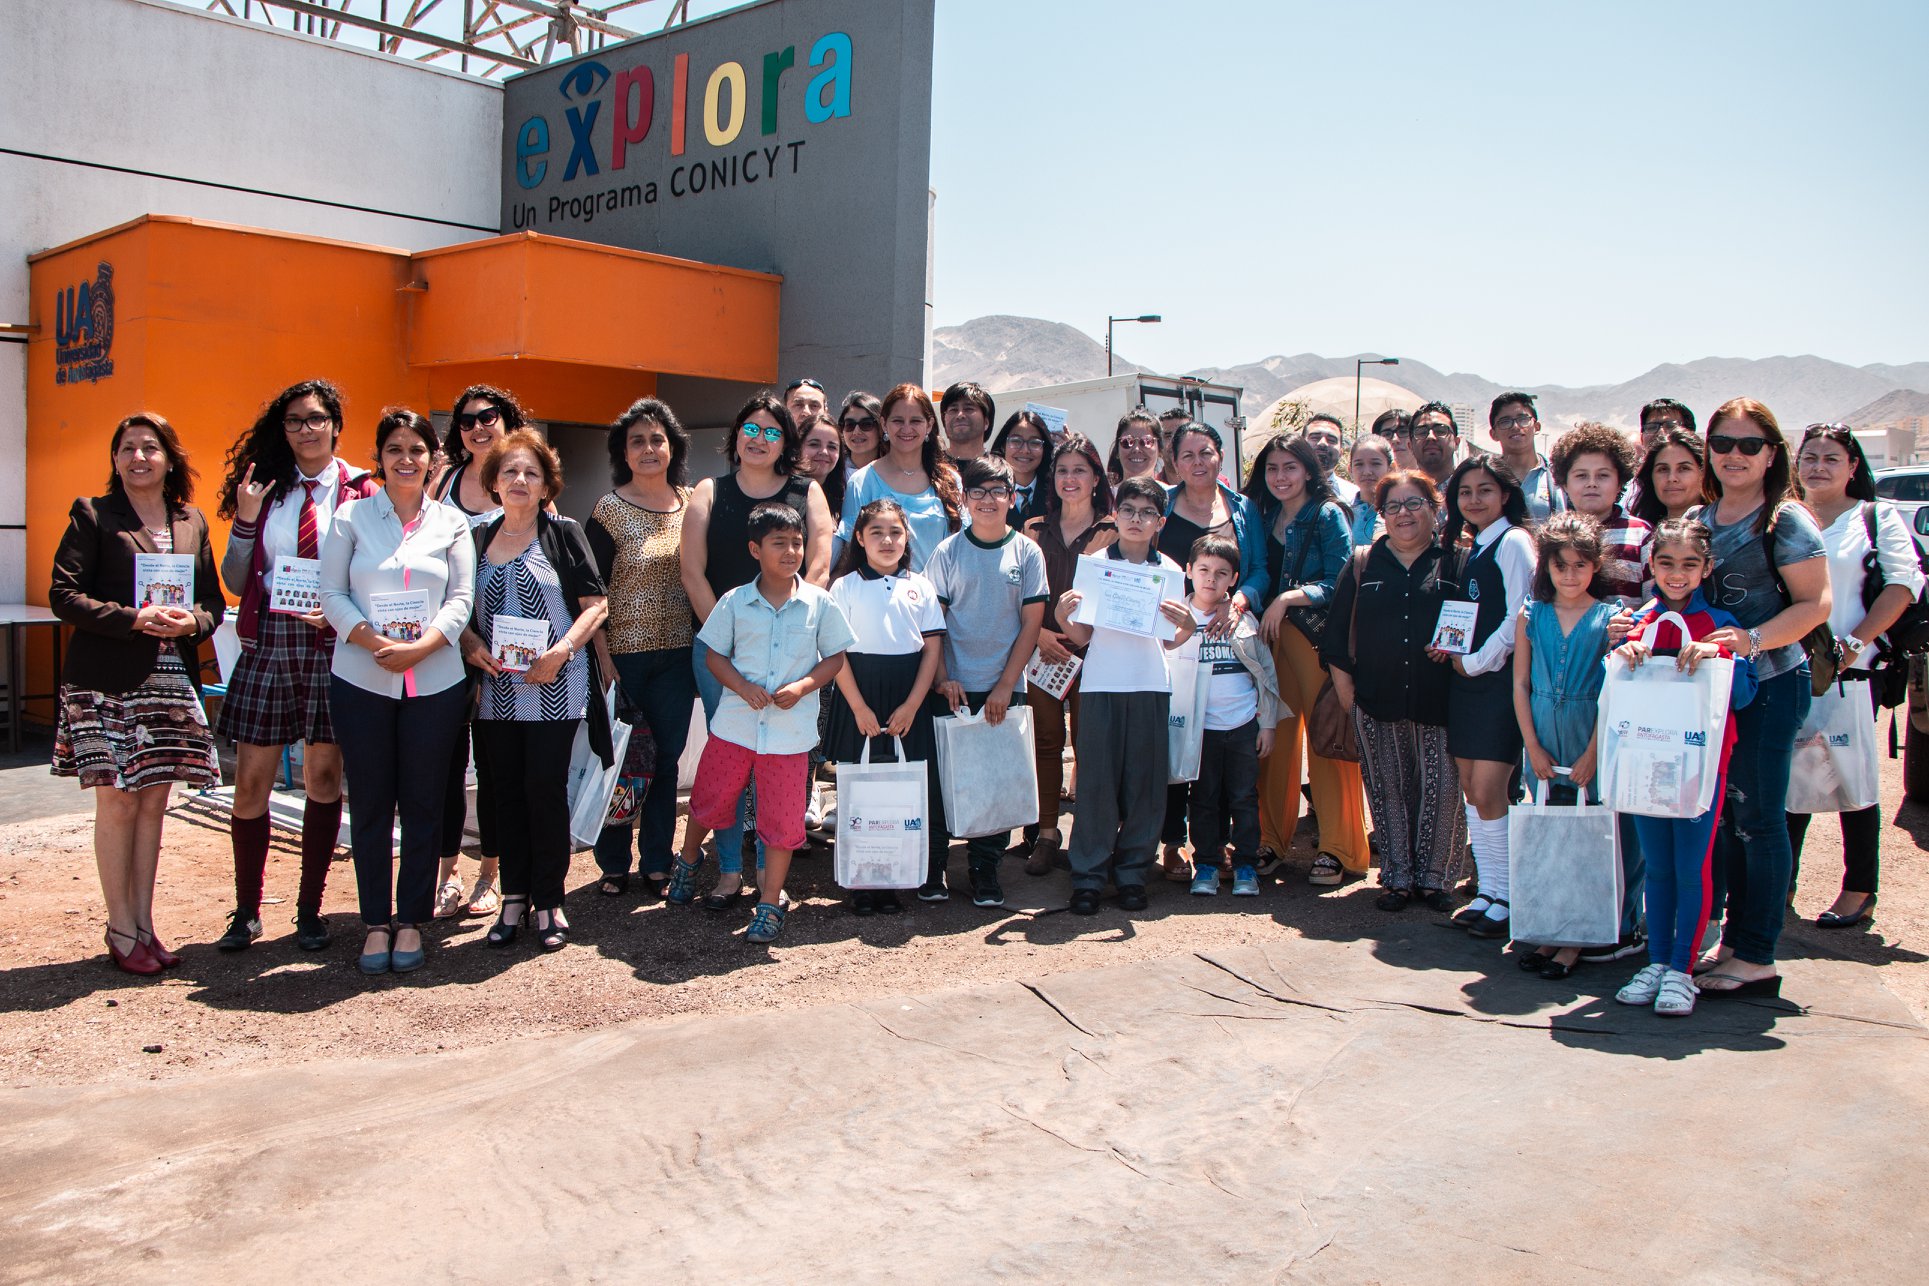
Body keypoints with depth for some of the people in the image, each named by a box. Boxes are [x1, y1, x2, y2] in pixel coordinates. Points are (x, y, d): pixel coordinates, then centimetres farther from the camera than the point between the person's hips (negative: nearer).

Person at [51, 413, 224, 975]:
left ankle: (144, 922, 17)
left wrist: (192, 620, -11)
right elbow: (63, 595, -7)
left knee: (154, 801, 8)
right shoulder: (93, 516, 0)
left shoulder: (192, 523, 13)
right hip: (107, 681, -4)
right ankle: (121, 929, 9)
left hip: (172, 681, 4)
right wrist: (134, 619, -18)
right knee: (118, 801, -2)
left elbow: (214, 599, 12)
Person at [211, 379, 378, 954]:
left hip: (332, 646, -2)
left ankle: (309, 910, 18)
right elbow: (236, 582, 5)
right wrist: (245, 519, -8)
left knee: (323, 776, 6)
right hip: (269, 643, 2)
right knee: (252, 780, 2)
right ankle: (247, 911, 17)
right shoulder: (264, 488, 9)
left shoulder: (361, 491, 3)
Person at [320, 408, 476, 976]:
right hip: (361, 682, 0)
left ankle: (411, 921, 15)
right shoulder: (352, 516, 6)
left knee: (423, 805, 5)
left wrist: (419, 647, -14)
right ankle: (376, 922, 15)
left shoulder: (451, 521, 7)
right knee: (369, 804, 5)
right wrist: (375, 643, -14)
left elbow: (461, 598, 1)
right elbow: (332, 594, 0)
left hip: (436, 682, 0)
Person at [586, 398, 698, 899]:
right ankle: (613, 865, 17)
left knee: (666, 758, 9)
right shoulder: (609, 510, -5)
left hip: (676, 654, 3)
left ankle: (658, 862, 21)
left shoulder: (692, 504, 6)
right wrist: (603, 657, -11)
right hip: (623, 652, -3)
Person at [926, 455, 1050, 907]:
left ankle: (985, 870, 15)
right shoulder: (948, 552, 2)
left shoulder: (1027, 552, 2)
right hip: (954, 687, 0)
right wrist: (943, 679, -8)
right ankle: (933, 867, 13)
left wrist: (1005, 685, -6)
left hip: (1004, 688, 0)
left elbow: (1031, 623, 1)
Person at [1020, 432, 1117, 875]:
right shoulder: (1035, 530, 12)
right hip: (1041, 649, 2)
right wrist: (1039, 632, -6)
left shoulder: (1111, 531, 4)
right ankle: (1046, 833, 11)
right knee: (1046, 740, 4)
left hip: (1091, 649, -2)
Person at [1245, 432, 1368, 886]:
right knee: (1276, 737, 3)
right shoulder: (1266, 517, 14)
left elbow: (1339, 586, -9)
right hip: (1274, 637, 5)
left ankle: (1339, 849, 5)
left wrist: (1289, 598, -16)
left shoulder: (1329, 514, -2)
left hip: (1318, 638, -5)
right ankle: (1271, 839, 14)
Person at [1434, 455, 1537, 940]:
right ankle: (1487, 889, 17)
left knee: (1488, 792, -10)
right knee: (1471, 788, 9)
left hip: (1499, 678, -8)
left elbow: (1519, 618, -15)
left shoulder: (1513, 542, -9)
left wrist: (1475, 661, -9)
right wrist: (1449, 648, 4)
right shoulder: (1466, 547, 16)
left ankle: (1506, 898, 2)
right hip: (1465, 679, 8)